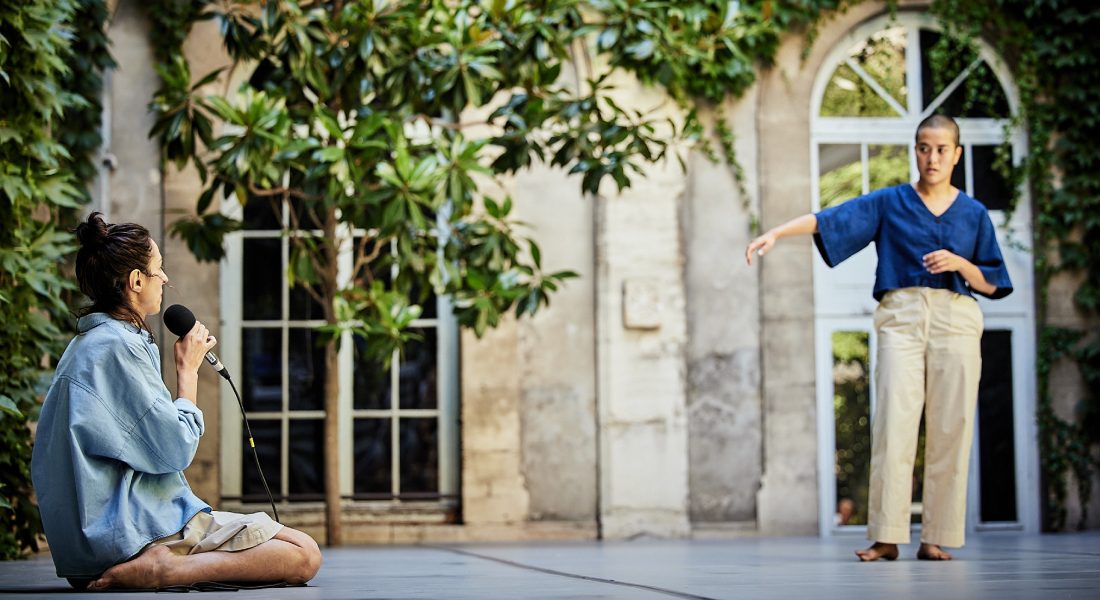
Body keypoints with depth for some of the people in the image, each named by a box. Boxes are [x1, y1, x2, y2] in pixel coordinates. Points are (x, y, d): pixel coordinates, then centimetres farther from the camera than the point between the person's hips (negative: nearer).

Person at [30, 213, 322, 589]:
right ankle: (161, 569, -23)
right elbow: (176, 448, -13)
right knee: (304, 555, -13)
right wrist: (188, 369, -1)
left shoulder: (88, 344, 19)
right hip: (135, 530, -11)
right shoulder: (117, 347, -15)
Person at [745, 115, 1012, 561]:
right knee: (893, 424, -11)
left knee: (949, 429, -3)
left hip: (955, 321, 1)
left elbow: (992, 284, 13)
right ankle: (887, 537, -10)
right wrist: (775, 233, -14)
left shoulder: (974, 214, 13)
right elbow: (828, 220, -1)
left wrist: (960, 264, -7)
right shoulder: (889, 203, 10)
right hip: (901, 317, -1)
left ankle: (935, 538, 1)